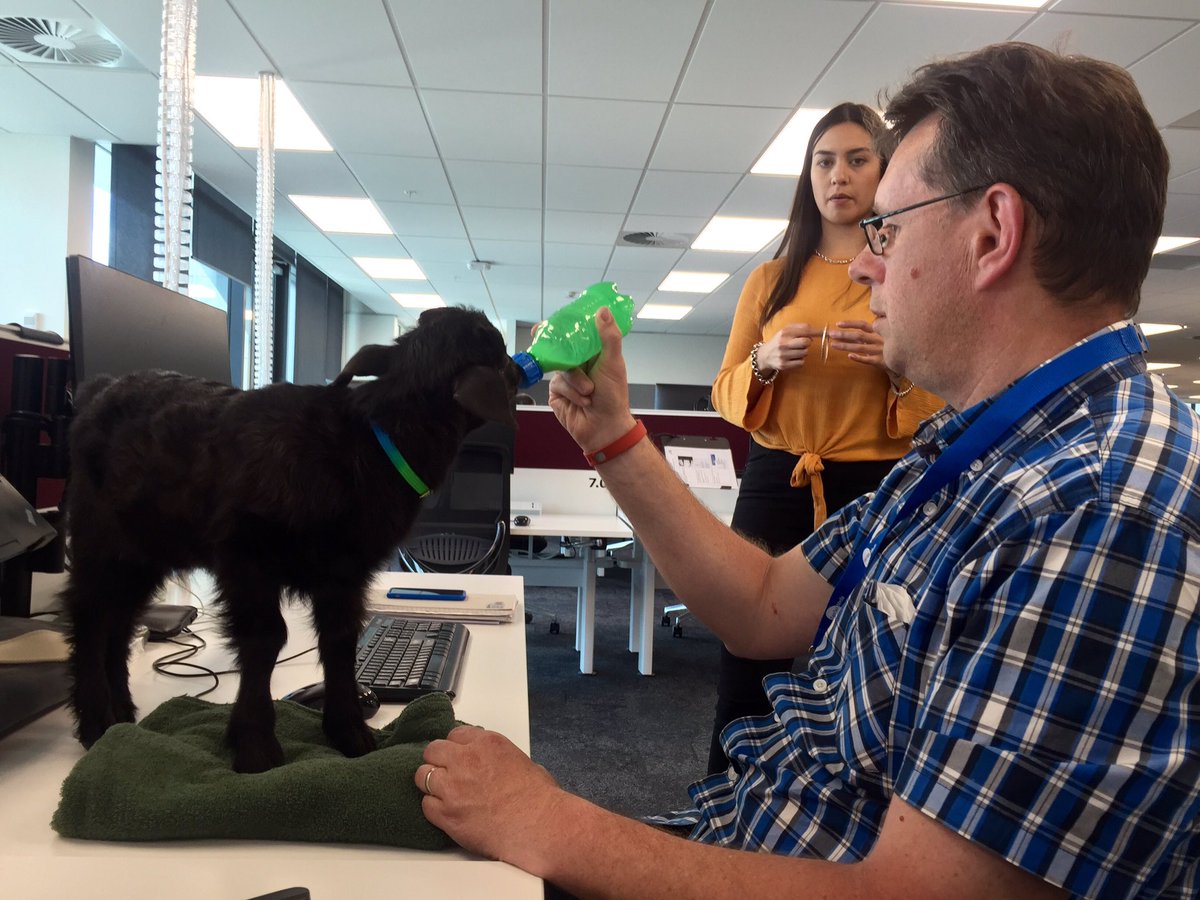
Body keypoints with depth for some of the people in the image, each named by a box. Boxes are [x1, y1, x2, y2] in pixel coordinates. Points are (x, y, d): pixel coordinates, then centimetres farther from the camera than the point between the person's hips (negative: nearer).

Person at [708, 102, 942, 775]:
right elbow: (725, 390, 11)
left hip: (876, 491, -1)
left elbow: (952, 403, 3)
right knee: (747, 666, 3)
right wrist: (766, 360, -8)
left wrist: (899, 363, -15)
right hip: (775, 484, 2)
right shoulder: (772, 279, 11)